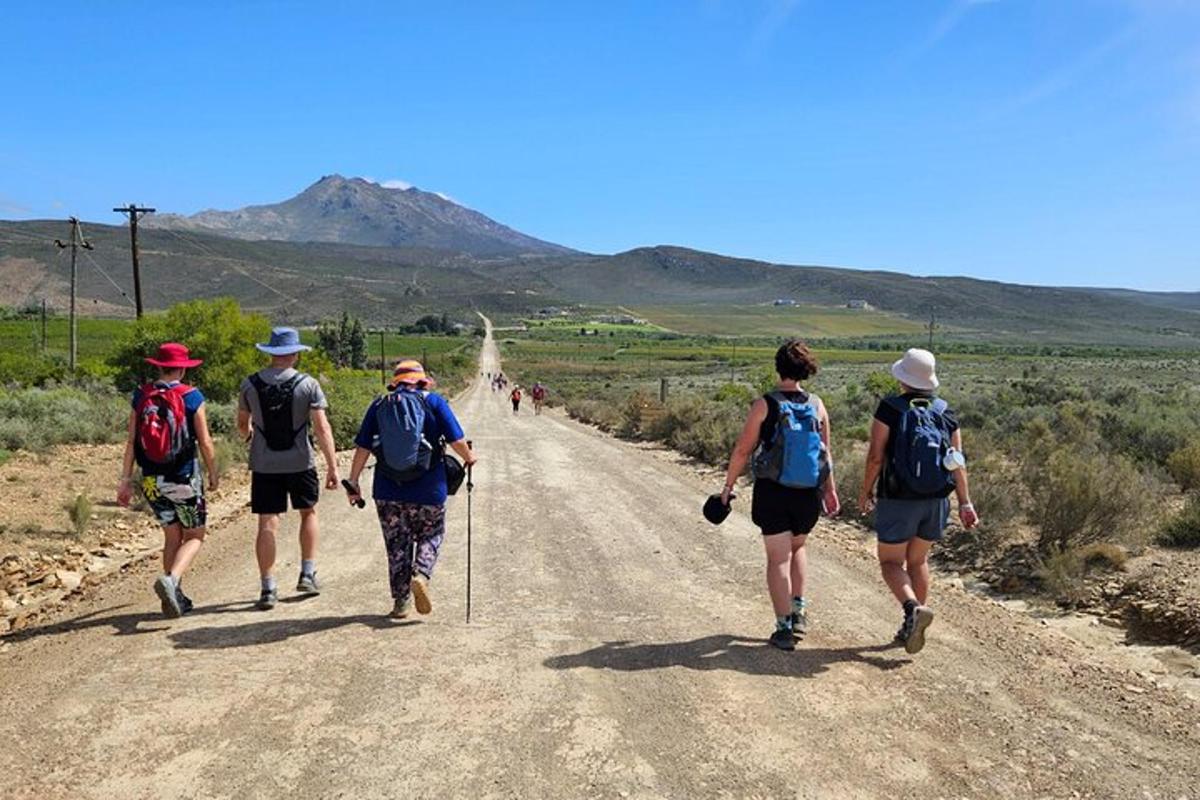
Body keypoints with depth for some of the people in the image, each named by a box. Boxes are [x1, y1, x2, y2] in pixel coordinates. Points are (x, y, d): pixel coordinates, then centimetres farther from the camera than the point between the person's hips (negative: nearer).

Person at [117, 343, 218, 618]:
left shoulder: (141, 396, 1)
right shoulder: (191, 397, -10)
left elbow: (131, 442, 1)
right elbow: (204, 442, -7)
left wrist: (125, 480, 7)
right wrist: (213, 474, 7)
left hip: (151, 480, 5)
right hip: (184, 479, -4)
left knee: (172, 536, 17)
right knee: (194, 536, 8)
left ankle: (176, 597, 21)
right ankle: (171, 580, -17)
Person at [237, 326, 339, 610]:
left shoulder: (250, 384, 0)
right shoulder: (308, 384, -8)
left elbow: (242, 423, 13)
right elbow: (322, 428, -13)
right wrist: (332, 466, -10)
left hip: (264, 465, 1)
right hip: (299, 463, -1)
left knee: (267, 524, 4)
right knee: (308, 513, 20)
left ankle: (268, 588, 6)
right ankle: (307, 574, 20)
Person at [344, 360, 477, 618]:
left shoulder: (379, 405, 6)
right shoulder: (433, 402, 0)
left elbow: (362, 447, 3)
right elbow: (456, 440, -4)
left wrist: (353, 482, 8)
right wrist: (468, 457, 15)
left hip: (388, 491, 2)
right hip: (428, 490, -2)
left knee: (397, 544, 12)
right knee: (430, 535, 16)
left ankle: (401, 602, 15)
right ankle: (421, 575, -9)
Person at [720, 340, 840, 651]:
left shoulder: (765, 404, -10)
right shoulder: (817, 405, 0)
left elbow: (743, 450, -7)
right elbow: (825, 453, 6)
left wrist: (728, 486, 3)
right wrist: (831, 490, 16)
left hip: (772, 492, -3)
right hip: (809, 494, 4)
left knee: (778, 559, 3)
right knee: (798, 547, 26)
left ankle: (784, 627, 3)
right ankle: (799, 609, 22)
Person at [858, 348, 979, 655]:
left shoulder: (889, 410, -11)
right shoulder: (945, 413, 2)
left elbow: (876, 457, -13)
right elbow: (958, 462, -1)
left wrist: (866, 491, 0)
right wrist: (965, 503, 1)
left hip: (898, 502, -5)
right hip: (936, 502, 5)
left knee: (891, 562, 7)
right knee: (918, 560, 19)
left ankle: (914, 607, -19)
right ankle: (913, 628, 24)